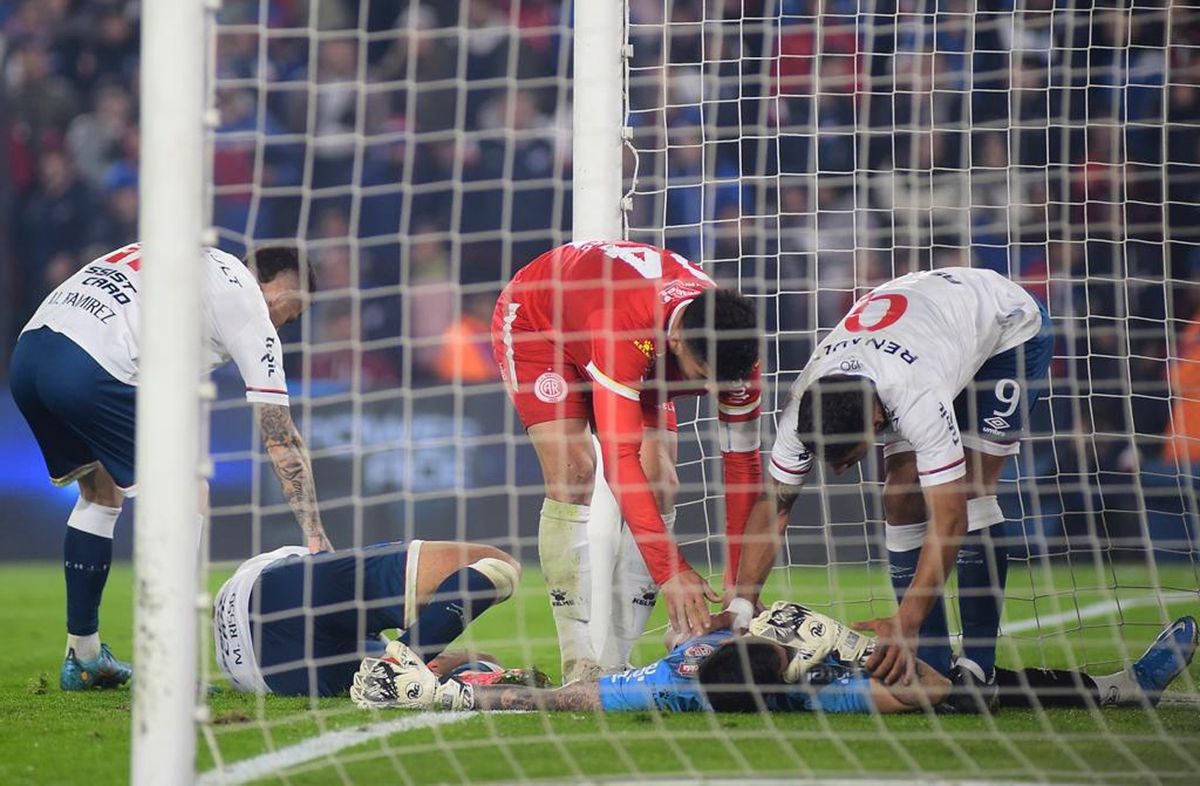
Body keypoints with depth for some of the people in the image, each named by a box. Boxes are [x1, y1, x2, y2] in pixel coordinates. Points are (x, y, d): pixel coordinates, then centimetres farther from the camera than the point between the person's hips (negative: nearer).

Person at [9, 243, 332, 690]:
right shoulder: (248, 305, 8)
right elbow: (280, 436, 7)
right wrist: (316, 538, 8)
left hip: (27, 353, 8)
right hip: (90, 369, -8)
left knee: (101, 492, 27)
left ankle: (83, 657, 31)